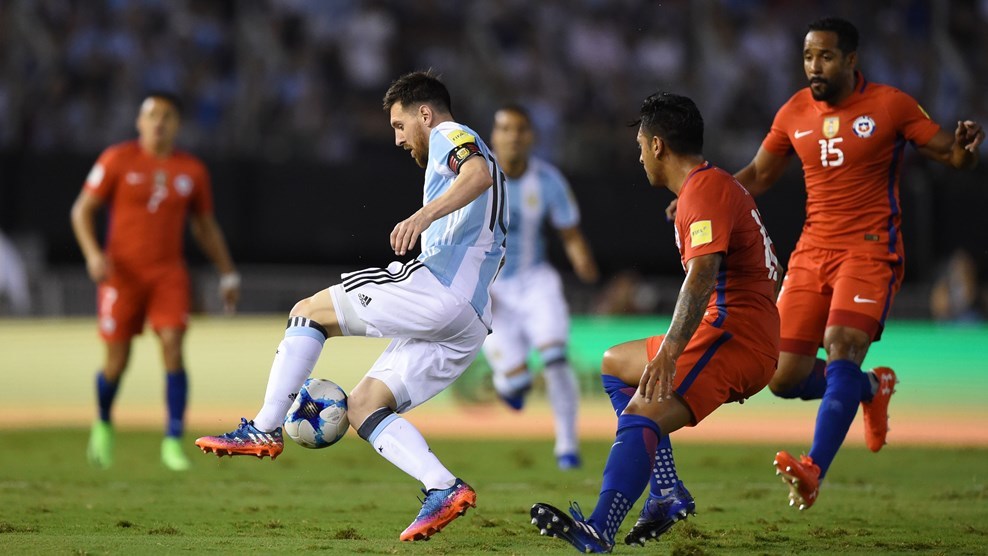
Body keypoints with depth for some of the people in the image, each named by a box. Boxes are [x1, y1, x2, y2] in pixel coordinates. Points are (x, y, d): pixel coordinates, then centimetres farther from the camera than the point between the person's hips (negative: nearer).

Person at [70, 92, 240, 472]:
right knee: (117, 361, 1)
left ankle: (173, 441, -12)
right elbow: (82, 210, -2)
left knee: (173, 349, -15)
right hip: (121, 273, -2)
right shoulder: (117, 160, -3)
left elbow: (205, 226, 17)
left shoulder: (192, 170, 6)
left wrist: (228, 273, 14)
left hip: (169, 274, 2)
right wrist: (92, 254, -17)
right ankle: (103, 424, 31)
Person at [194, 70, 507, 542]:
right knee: (362, 405, 6)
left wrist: (423, 215, -33)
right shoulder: (463, 153, 34)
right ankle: (444, 490, -11)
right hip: (470, 323, 9)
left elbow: (479, 174, -19)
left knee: (309, 312, -1)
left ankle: (265, 429, -5)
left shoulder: (450, 135, 4)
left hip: (436, 287, -9)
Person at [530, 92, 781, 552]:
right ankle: (668, 492, 10)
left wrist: (670, 349, -39)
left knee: (640, 419, -28)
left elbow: (703, 272, -28)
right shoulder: (717, 185, 21)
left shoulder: (705, 189, -11)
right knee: (615, 364, 25)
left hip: (734, 337, -11)